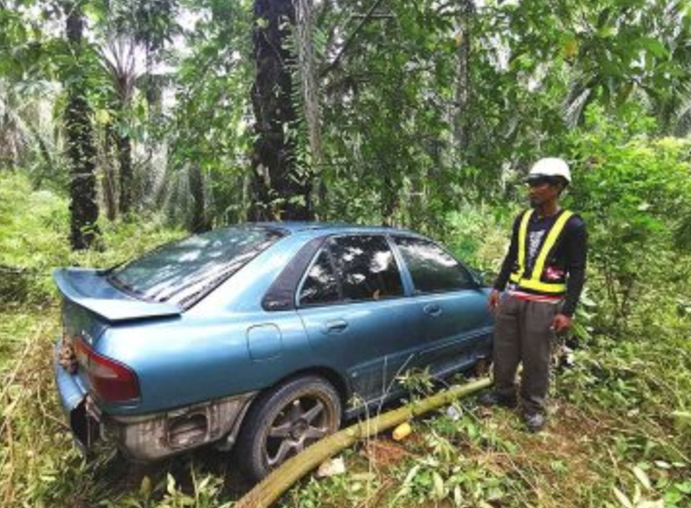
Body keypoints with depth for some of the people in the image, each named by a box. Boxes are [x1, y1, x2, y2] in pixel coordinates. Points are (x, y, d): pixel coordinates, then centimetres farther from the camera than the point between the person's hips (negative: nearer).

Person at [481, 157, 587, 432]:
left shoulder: (572, 225, -7)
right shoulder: (522, 219, 8)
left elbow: (577, 272, -7)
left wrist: (567, 311, -12)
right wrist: (497, 287, 15)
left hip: (543, 303, -5)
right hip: (511, 296, 5)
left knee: (536, 358, 4)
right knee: (504, 351, 12)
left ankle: (534, 407, 22)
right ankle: (503, 393, 32)